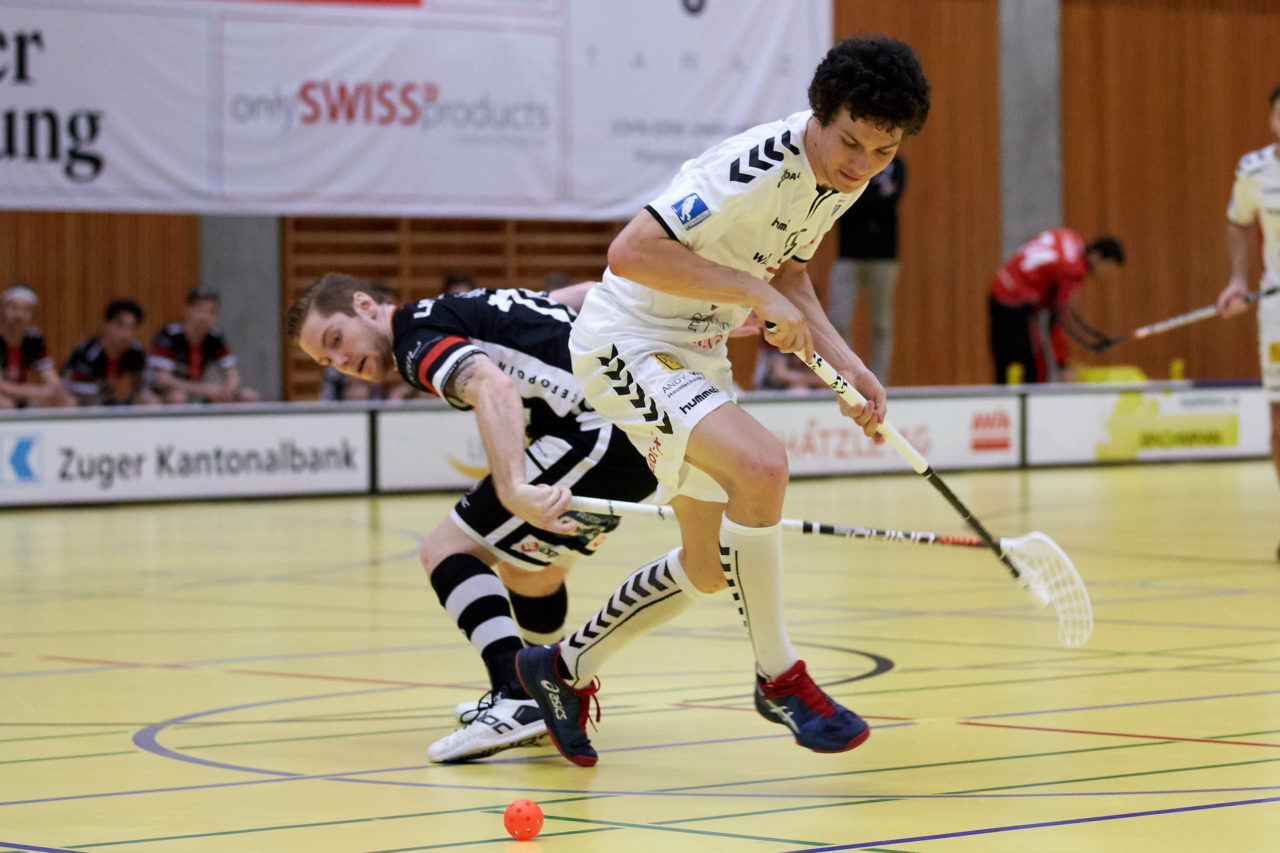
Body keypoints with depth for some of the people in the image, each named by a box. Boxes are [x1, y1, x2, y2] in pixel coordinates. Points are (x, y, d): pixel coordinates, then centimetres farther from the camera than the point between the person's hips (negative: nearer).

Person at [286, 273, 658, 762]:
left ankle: (516, 698, -24)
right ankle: (545, 703, 44)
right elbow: (585, 295, 29)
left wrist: (514, 489, -42)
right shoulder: (465, 309, 22)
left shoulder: (418, 340, -7)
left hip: (599, 426, -10)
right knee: (528, 569, 29)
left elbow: (492, 386, -29)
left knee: (446, 551, -8)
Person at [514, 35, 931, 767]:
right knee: (761, 464, -32)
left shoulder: (843, 179, -2)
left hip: (698, 354, 9)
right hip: (629, 341, -9)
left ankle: (565, 668, 33)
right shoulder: (756, 167, -29)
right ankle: (779, 677, -18)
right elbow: (631, 252, -34)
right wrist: (756, 294, -32)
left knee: (710, 567, 13)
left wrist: (850, 367, 1)